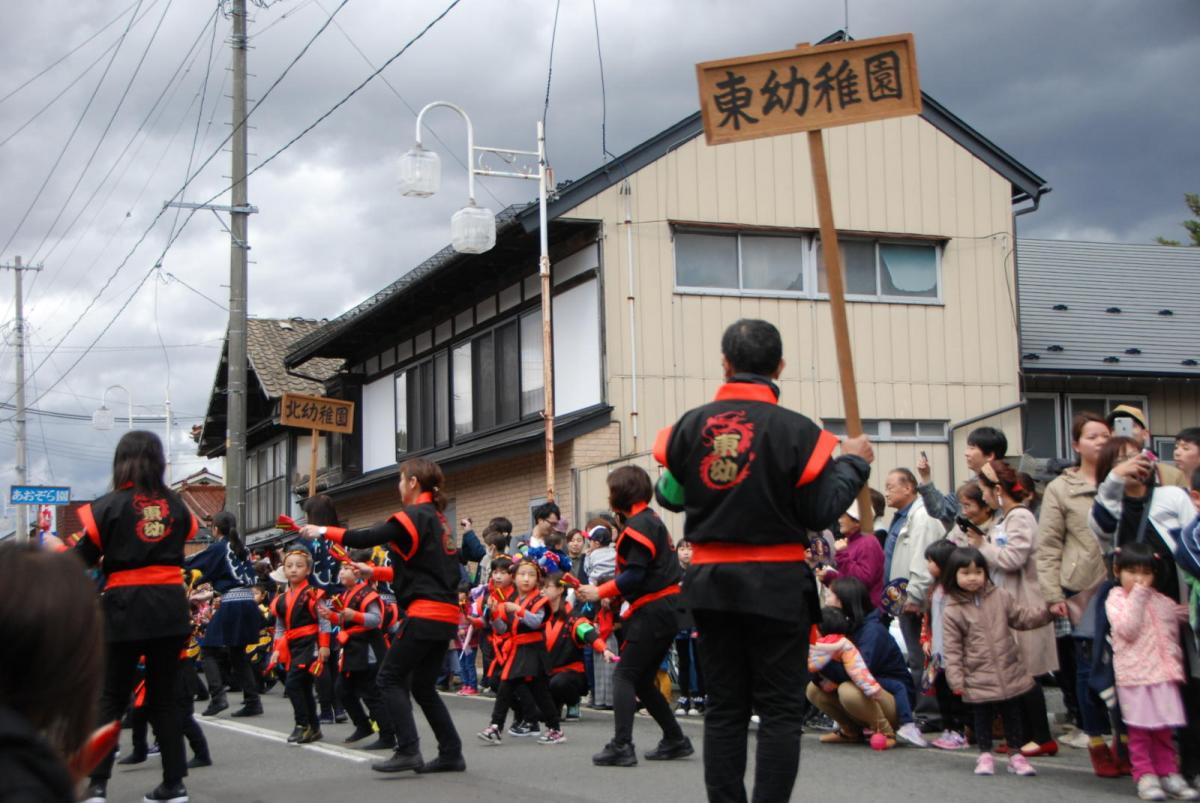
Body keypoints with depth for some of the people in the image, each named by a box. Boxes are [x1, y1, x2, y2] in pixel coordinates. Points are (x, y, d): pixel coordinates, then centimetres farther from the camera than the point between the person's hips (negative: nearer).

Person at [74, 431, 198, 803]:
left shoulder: (110, 505, -5)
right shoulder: (175, 504, 5)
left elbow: (83, 558, 2)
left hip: (125, 607, -3)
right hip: (169, 606, 3)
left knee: (112, 698, 5)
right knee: (163, 698, 10)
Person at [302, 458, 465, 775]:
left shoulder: (415, 516, -9)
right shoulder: (436, 519, 18)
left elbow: (368, 538, -14)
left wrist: (323, 531, -4)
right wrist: (374, 572, 21)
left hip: (425, 613, -9)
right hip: (445, 615, 9)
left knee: (391, 678, -3)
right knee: (423, 686, 14)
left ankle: (408, 751, -10)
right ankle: (451, 753, 11)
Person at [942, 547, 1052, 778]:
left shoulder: (1000, 597, 1)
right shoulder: (953, 611, -7)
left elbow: (1021, 617, 9)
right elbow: (952, 648, -7)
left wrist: (1047, 611, -6)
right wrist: (956, 679, -12)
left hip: (1009, 672, 3)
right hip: (979, 678, -3)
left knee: (1012, 713, 12)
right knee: (983, 716, 8)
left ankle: (1015, 754, 24)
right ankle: (985, 755, 24)